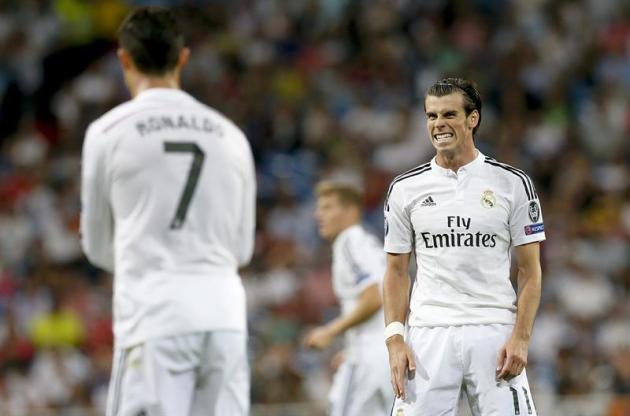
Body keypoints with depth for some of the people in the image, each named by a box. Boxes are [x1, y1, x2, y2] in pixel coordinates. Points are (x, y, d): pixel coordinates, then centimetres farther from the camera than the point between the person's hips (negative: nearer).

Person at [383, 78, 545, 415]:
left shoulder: (513, 183, 3)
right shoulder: (405, 188, 8)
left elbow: (529, 270, 4)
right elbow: (397, 271, 11)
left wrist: (521, 337, -8)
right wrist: (395, 339, -2)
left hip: (494, 334, -1)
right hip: (428, 335, 1)